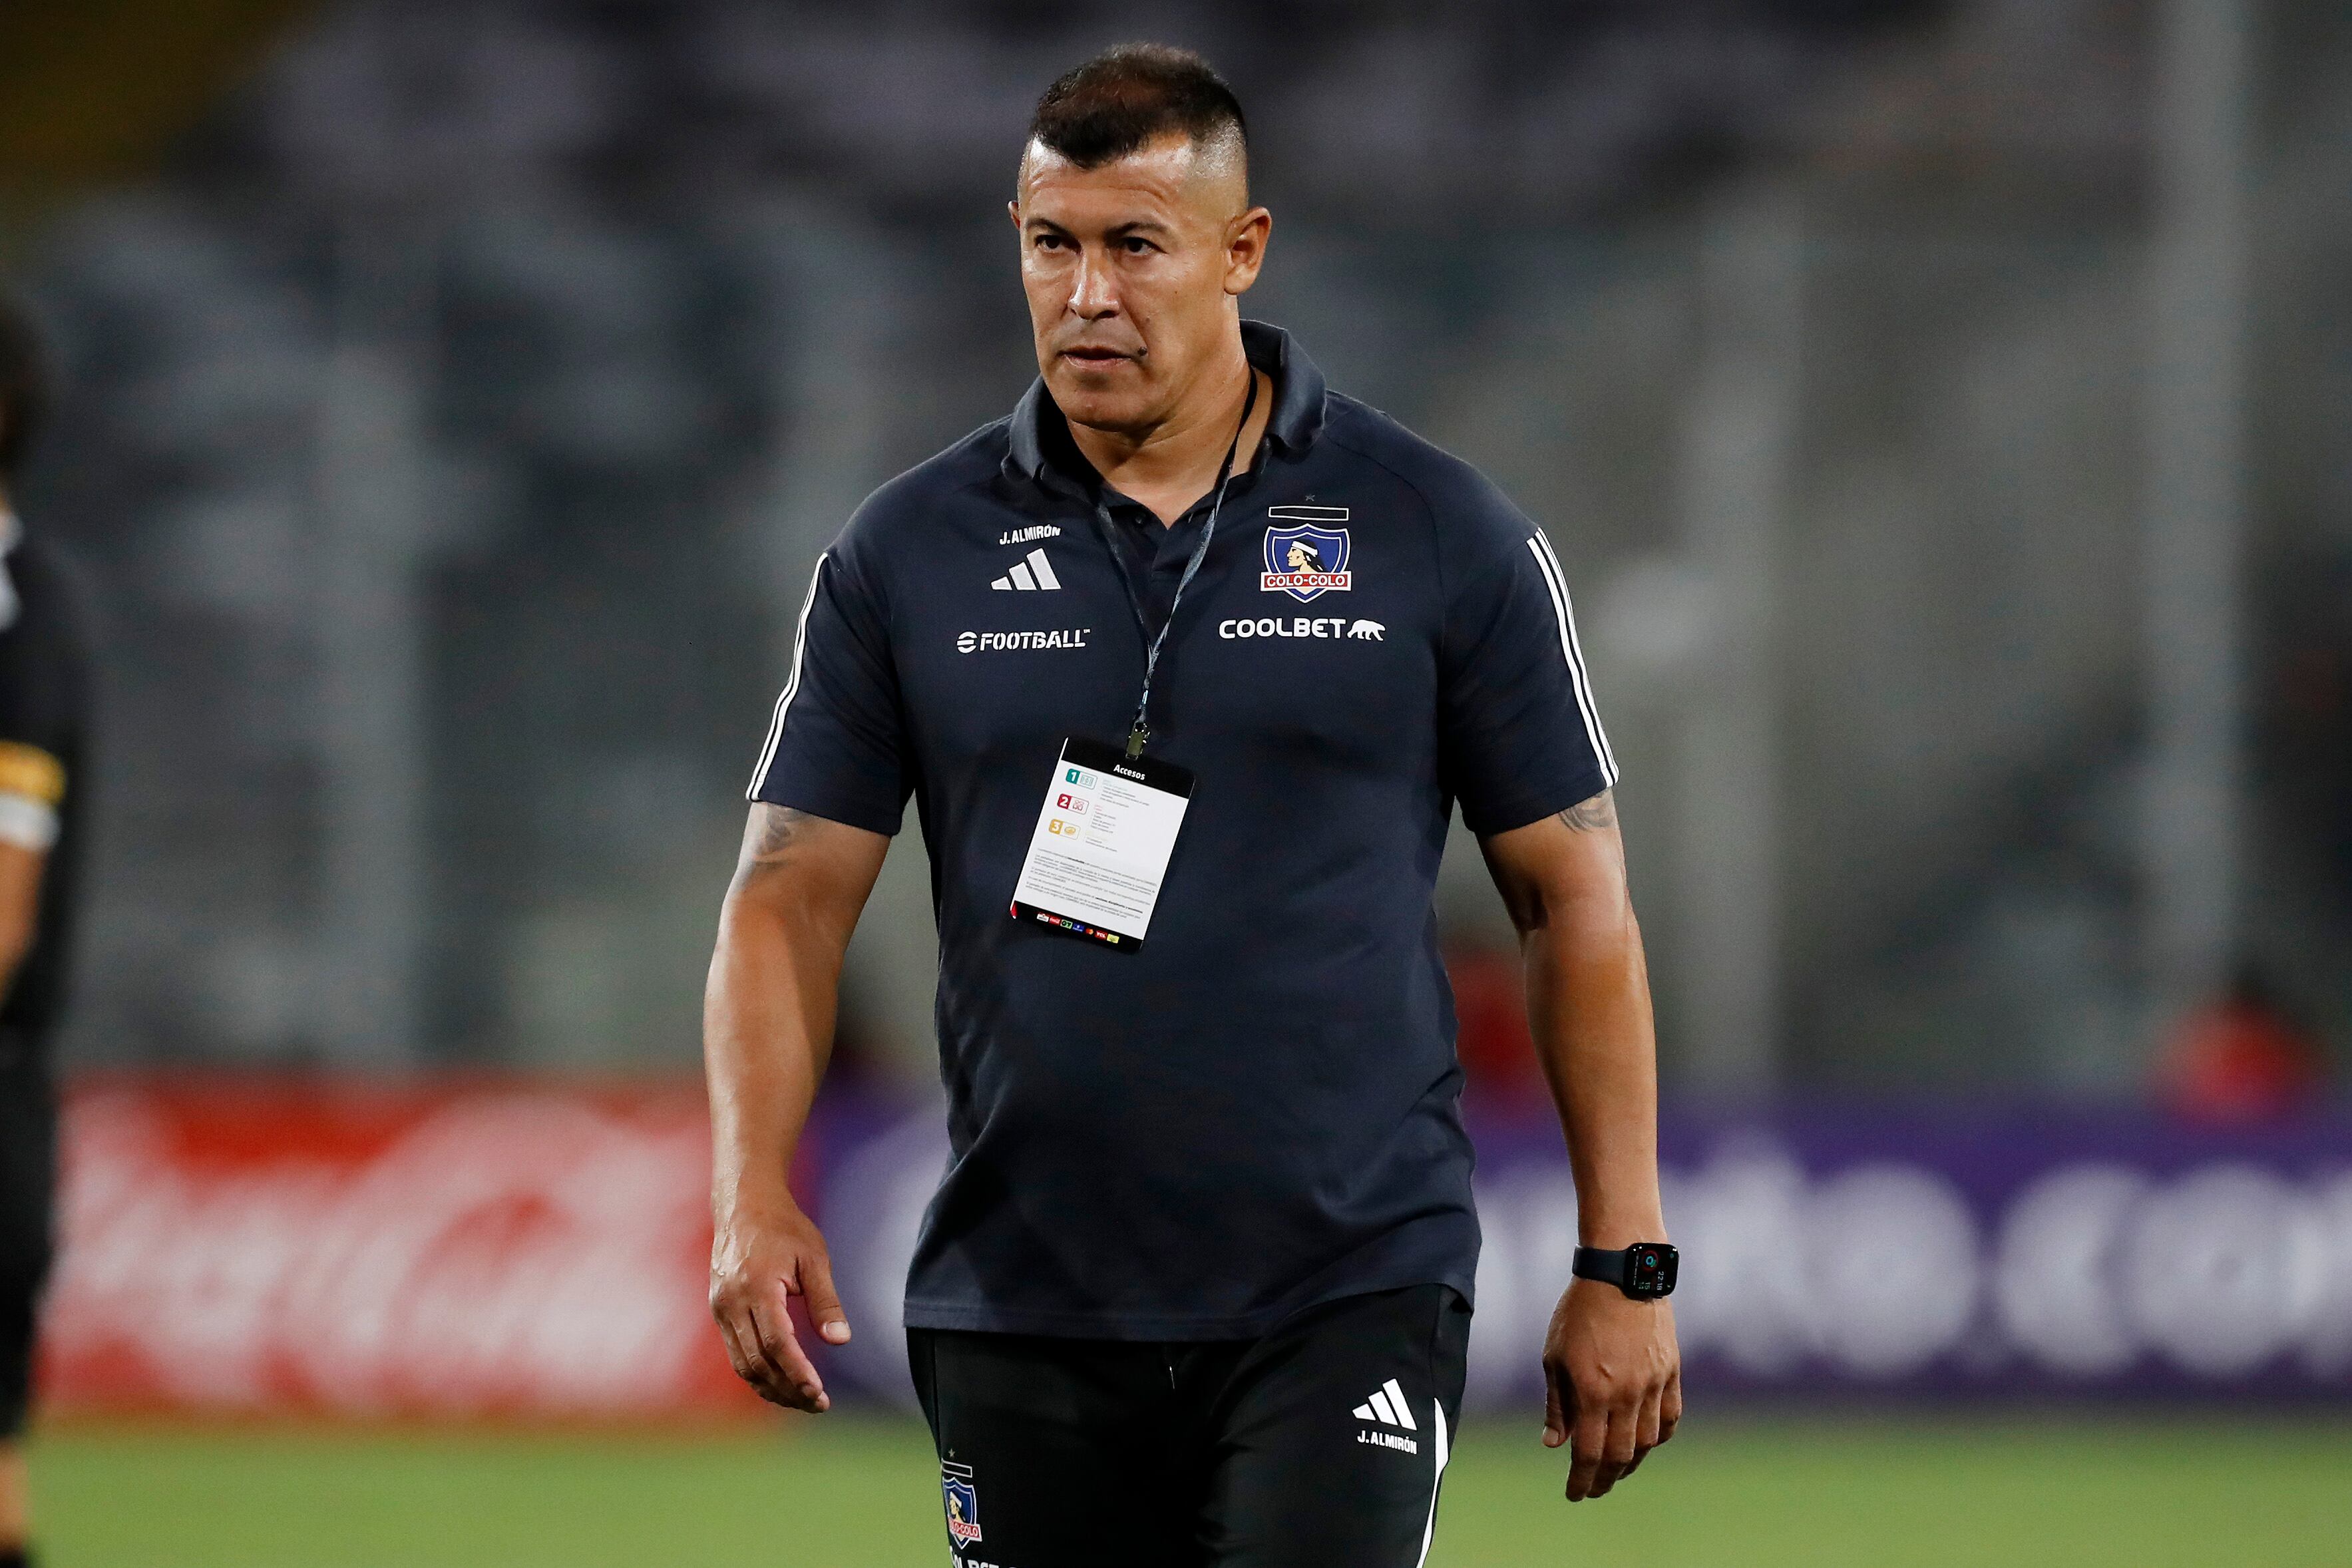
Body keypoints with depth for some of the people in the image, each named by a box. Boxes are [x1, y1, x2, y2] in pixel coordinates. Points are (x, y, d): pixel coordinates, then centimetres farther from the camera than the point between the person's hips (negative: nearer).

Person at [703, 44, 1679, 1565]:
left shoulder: (1443, 536, 1)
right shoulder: (912, 553, 5)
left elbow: (1576, 898, 5)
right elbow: (793, 894, 5)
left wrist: (1625, 1267, 0)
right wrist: (755, 1198, -11)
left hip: (1351, 1291, -3)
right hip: (1024, 1310, 3)